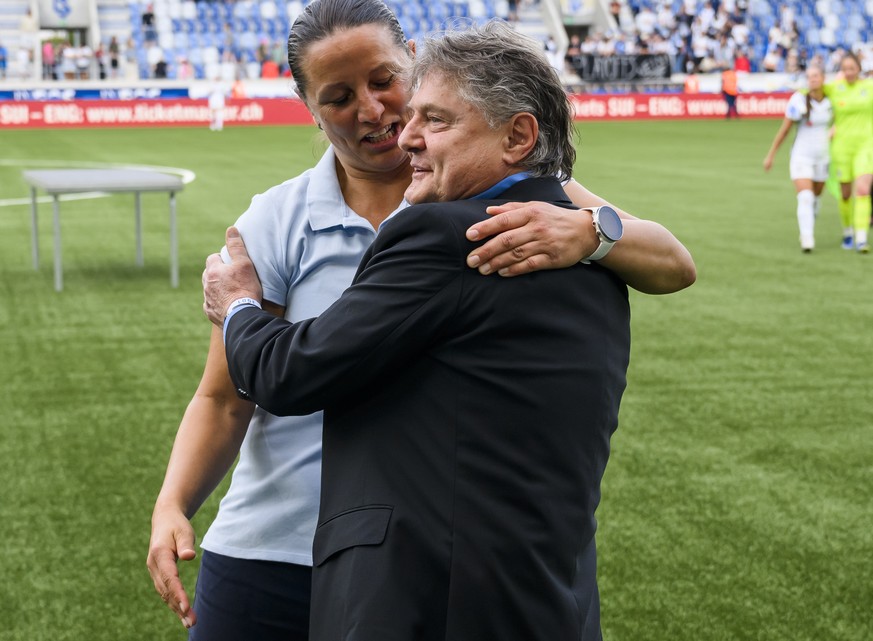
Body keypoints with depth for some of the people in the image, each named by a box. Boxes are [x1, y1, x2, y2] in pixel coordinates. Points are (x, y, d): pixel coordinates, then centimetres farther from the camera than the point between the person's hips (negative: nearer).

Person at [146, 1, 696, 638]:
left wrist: (585, 230, -32)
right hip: (273, 556, 1)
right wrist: (173, 505, -19)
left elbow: (674, 267, -11)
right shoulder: (275, 224, -3)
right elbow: (223, 399, -1)